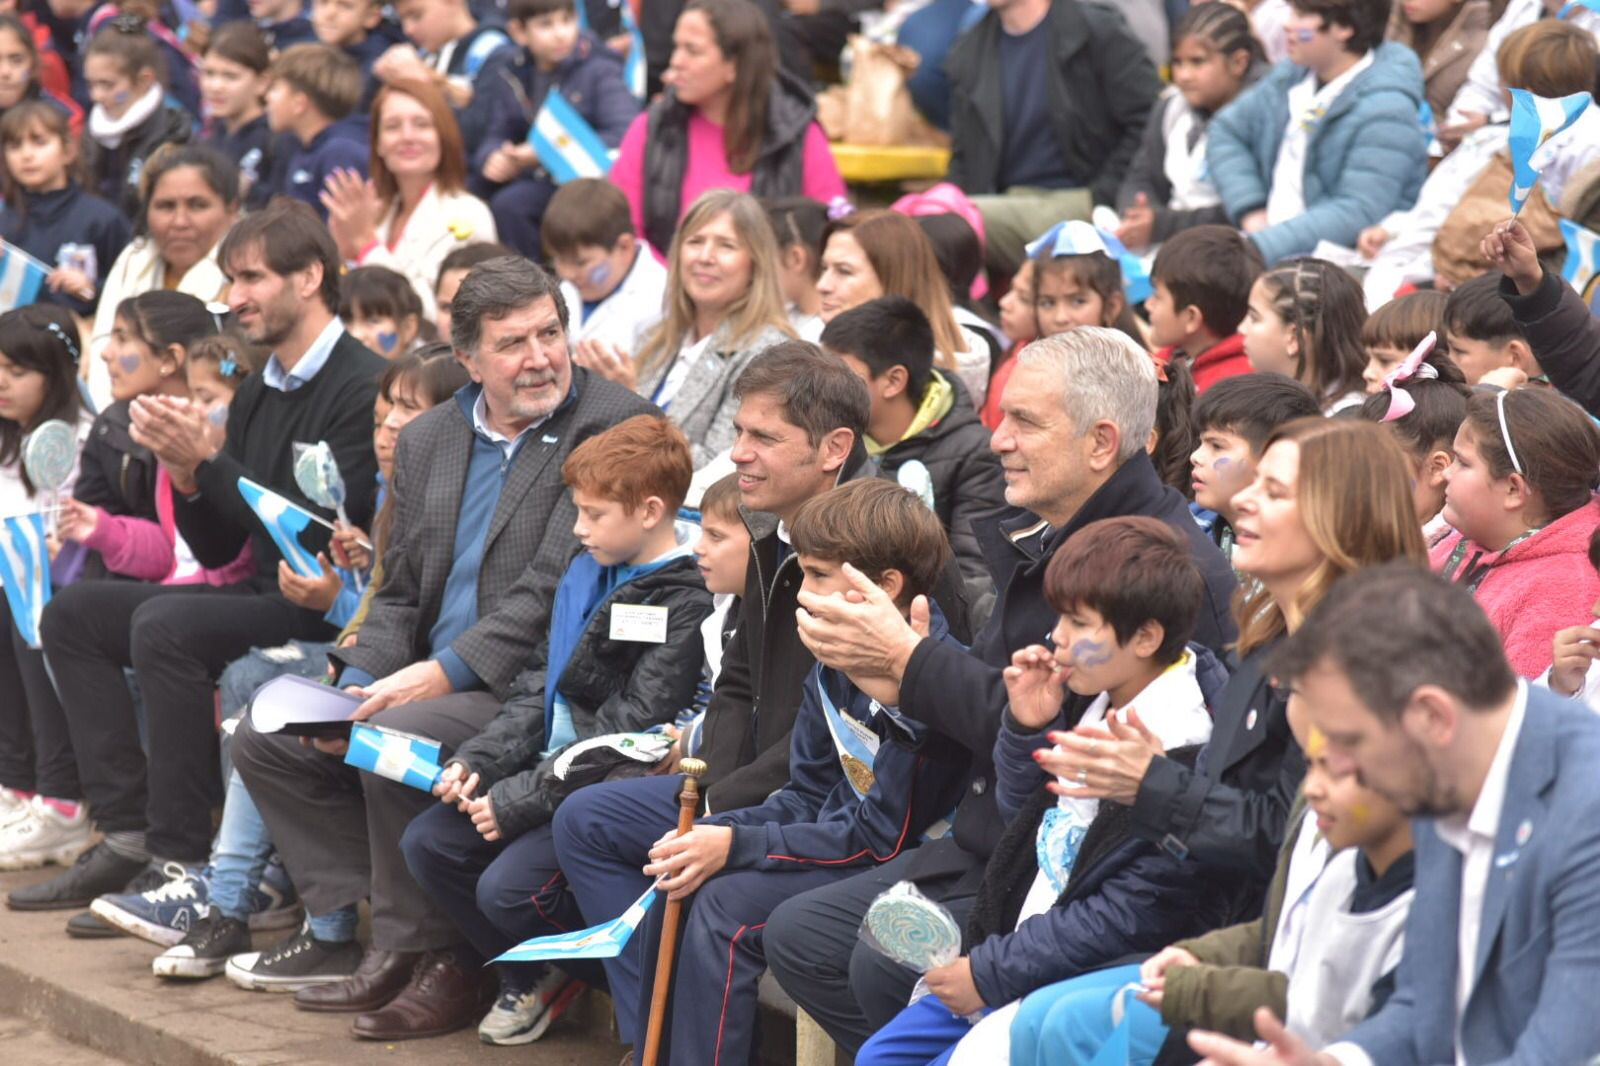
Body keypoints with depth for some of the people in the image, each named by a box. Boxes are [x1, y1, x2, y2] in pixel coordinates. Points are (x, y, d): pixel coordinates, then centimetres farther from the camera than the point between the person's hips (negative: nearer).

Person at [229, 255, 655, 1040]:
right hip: (430, 678, 8)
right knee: (265, 738, 1)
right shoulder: (428, 441, 14)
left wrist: (444, 674, -19)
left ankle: (425, 959, -15)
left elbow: (556, 591, -16)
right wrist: (357, 686, -3)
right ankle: (349, 922, -2)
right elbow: (400, 593, 16)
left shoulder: (614, 426, -9)